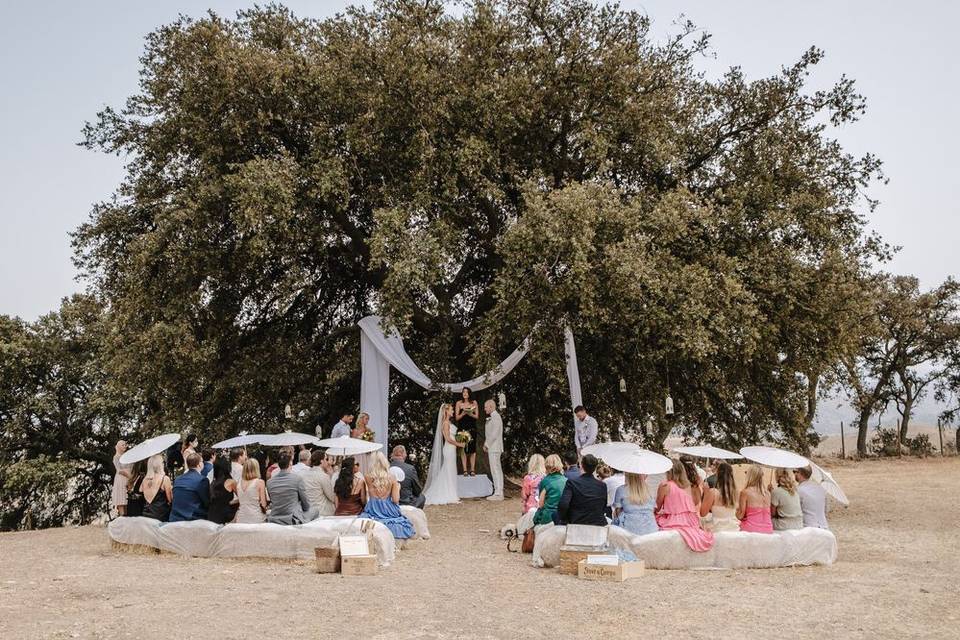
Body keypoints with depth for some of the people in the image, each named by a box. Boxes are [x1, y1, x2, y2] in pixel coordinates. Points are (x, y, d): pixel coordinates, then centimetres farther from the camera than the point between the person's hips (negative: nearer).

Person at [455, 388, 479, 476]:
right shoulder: (459, 403, 3)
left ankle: (472, 470, 4)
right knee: (463, 449, -3)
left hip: (472, 428, 1)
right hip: (462, 428, -1)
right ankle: (465, 470, 0)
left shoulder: (474, 402, 6)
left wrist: (470, 414, -14)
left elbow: (477, 416, 4)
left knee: (472, 449, 0)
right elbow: (457, 417, 2)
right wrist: (463, 413, -15)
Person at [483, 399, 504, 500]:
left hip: (494, 448, -10)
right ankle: (498, 492, 16)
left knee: (495, 470, -9)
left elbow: (494, 434, -20)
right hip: (492, 448, 10)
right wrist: (486, 444, 11)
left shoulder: (496, 417, -15)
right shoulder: (492, 417, 16)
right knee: (497, 470, 11)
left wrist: (486, 445, -11)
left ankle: (498, 494, -7)